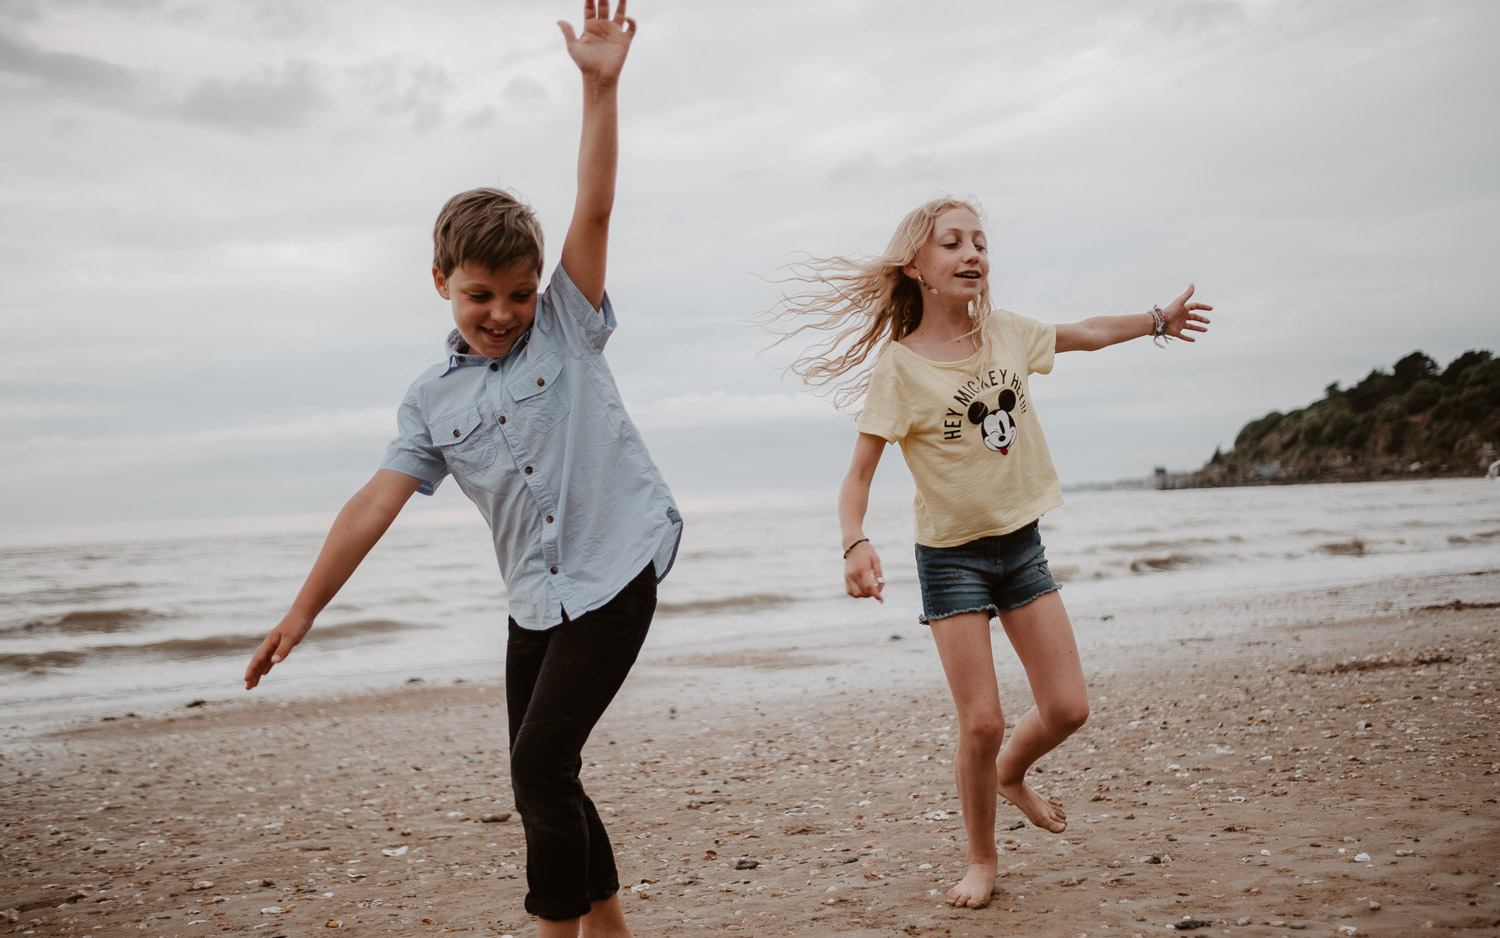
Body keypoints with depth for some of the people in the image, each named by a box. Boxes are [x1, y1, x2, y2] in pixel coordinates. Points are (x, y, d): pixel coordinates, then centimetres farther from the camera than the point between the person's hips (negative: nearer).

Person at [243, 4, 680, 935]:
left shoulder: (568, 325, 0)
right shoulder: (433, 400, 7)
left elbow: (595, 209, -12)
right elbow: (376, 503, 3)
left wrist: (601, 87, -23)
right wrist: (301, 614, -1)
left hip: (615, 576, -5)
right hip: (536, 601, 5)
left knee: (540, 764, -12)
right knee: (542, 778, 11)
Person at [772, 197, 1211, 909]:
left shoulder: (1004, 332, -1)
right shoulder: (899, 367, -15)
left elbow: (1083, 334, 19)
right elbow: (859, 474, -16)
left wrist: (1155, 320, 21)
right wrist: (856, 544, -32)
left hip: (1021, 543, 5)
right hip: (951, 556, -5)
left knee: (1068, 709, 3)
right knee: (982, 724, -6)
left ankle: (1011, 773, 37)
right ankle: (981, 859, 18)